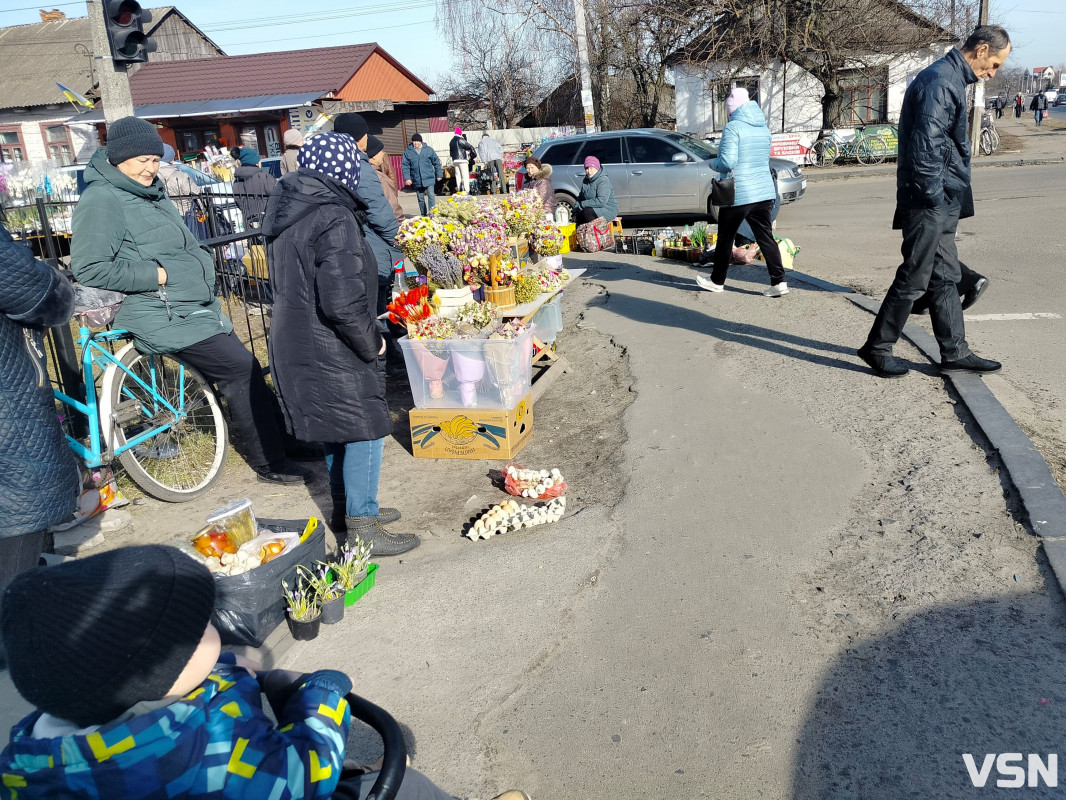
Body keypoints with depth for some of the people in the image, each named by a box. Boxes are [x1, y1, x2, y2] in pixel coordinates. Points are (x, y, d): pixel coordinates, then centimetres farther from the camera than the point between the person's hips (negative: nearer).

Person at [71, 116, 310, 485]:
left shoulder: (150, 191, 16)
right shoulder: (101, 200, -13)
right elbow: (90, 268, -20)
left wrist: (200, 262, 11)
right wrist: (157, 274, -18)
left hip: (197, 307, 10)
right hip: (164, 317, -10)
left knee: (243, 371, 11)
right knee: (242, 369, -13)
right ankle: (269, 461, -3)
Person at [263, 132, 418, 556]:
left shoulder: (286, 213, 8)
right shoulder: (334, 219, -21)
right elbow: (342, 301, -28)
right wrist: (371, 343, -12)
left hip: (293, 342, 9)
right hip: (331, 350, -9)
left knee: (338, 429, 22)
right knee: (365, 430, 2)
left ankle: (351, 505, 38)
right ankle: (363, 529, 11)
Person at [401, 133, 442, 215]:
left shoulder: (429, 150, 2)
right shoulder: (408, 152, 1)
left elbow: (436, 162, 7)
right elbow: (405, 166, 0)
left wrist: (439, 174, 6)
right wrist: (407, 178, -8)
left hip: (429, 178, -2)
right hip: (416, 180, 2)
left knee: (431, 195, -13)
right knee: (420, 198, 10)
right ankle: (424, 214, 21)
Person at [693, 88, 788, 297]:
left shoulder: (733, 127, -12)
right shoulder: (763, 128, 13)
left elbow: (727, 161, -20)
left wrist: (713, 164, -1)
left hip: (738, 194, -7)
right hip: (764, 192, 7)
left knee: (725, 239, 8)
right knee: (766, 238, 5)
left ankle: (717, 281, 21)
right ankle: (779, 282, -1)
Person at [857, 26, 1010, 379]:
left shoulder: (949, 79, 18)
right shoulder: (940, 81, -15)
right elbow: (926, 147, -24)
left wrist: (943, 200, 19)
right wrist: (934, 199, -19)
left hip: (941, 204, 10)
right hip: (929, 203, -10)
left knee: (946, 277, 12)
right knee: (913, 279, -3)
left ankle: (955, 353, 19)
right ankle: (877, 348, 9)